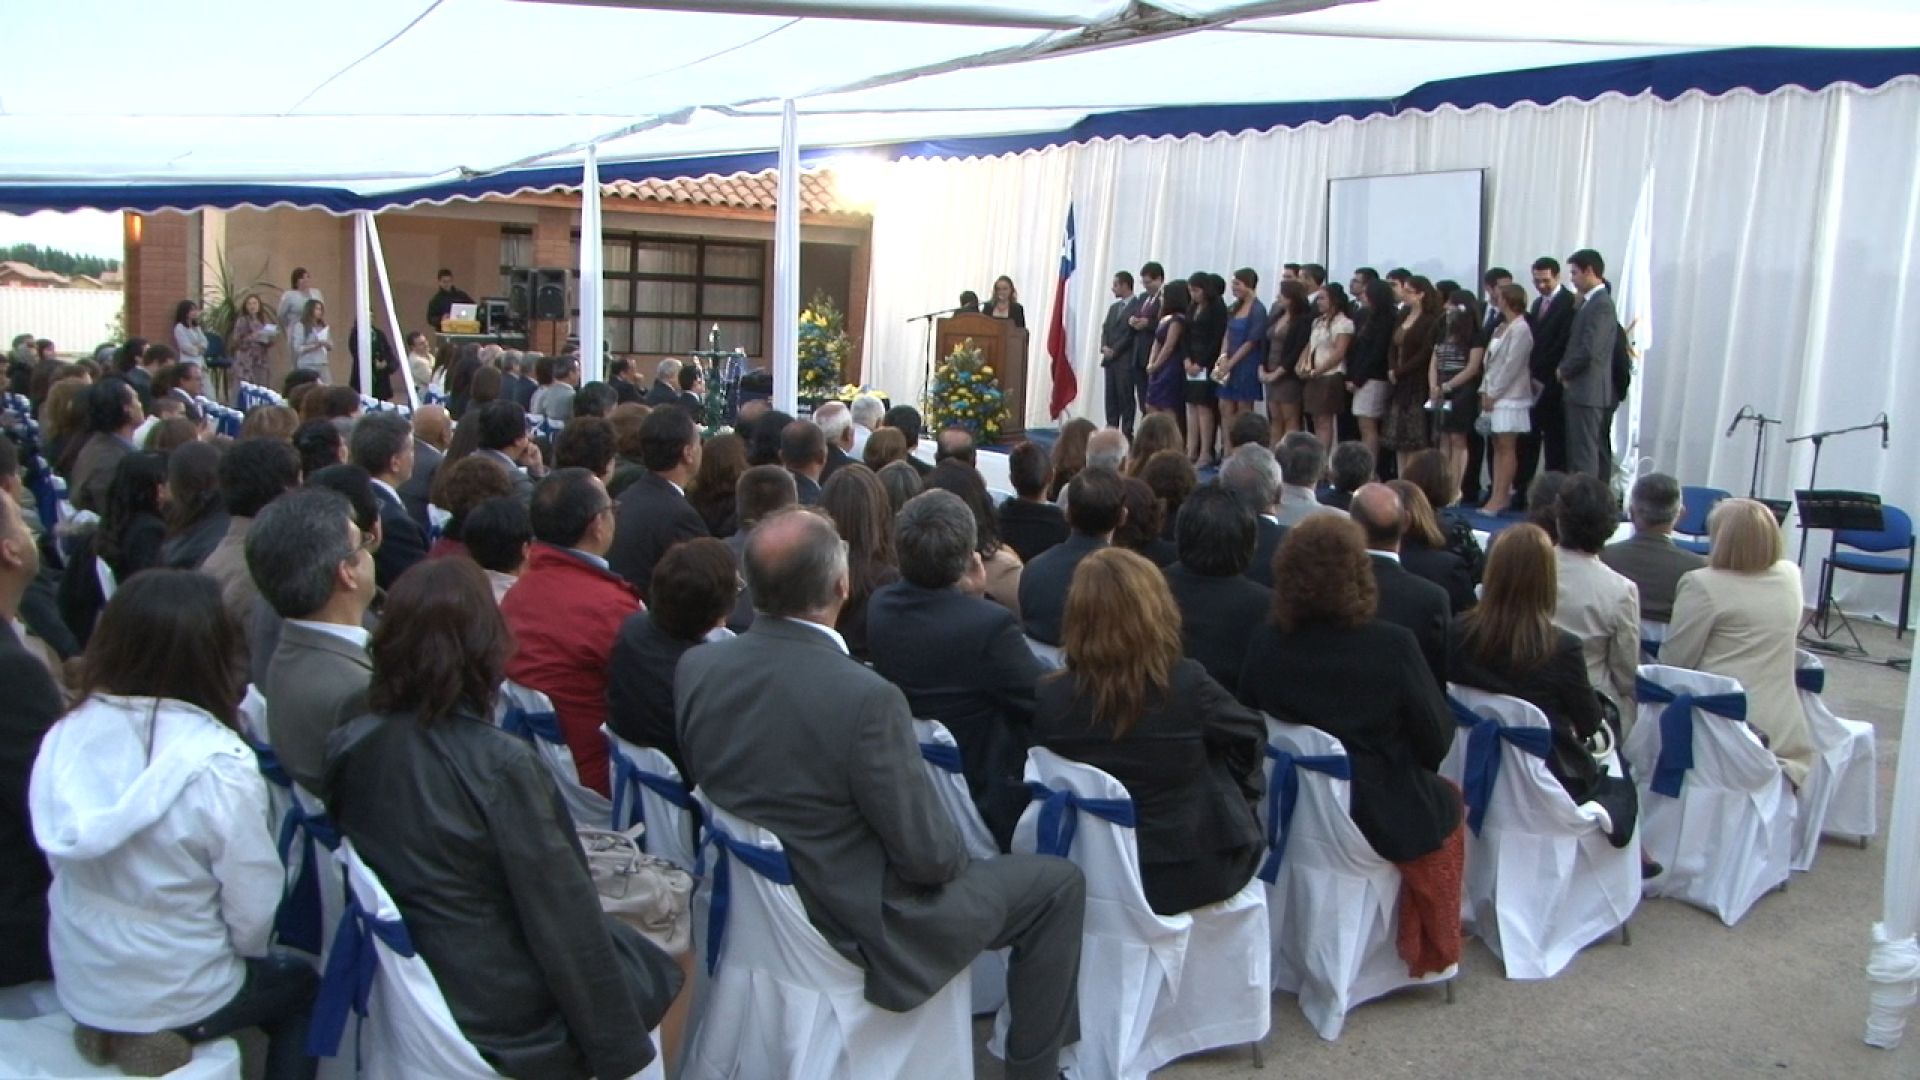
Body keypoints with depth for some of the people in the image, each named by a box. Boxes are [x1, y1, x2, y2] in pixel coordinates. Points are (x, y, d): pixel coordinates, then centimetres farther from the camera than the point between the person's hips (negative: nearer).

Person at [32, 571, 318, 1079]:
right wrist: (249, 952, 3)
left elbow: (61, 865, 0)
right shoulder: (218, 765, -27)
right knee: (300, 985, 25)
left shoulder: (64, 737, -12)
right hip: (177, 998, -5)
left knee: (273, 969, 29)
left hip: (76, 985, 5)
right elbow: (253, 904, -19)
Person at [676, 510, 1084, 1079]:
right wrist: (954, 855, 1)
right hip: (856, 927, -7)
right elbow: (928, 856, -22)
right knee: (1059, 883, 11)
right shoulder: (867, 699, -31)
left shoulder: (694, 667, -12)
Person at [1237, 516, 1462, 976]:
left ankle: (1428, 951, 44)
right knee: (1447, 802, 30)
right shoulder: (1392, 645, -22)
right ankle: (1432, 952, 40)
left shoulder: (1264, 644, -13)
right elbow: (1437, 741, -12)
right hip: (1381, 820, -4)